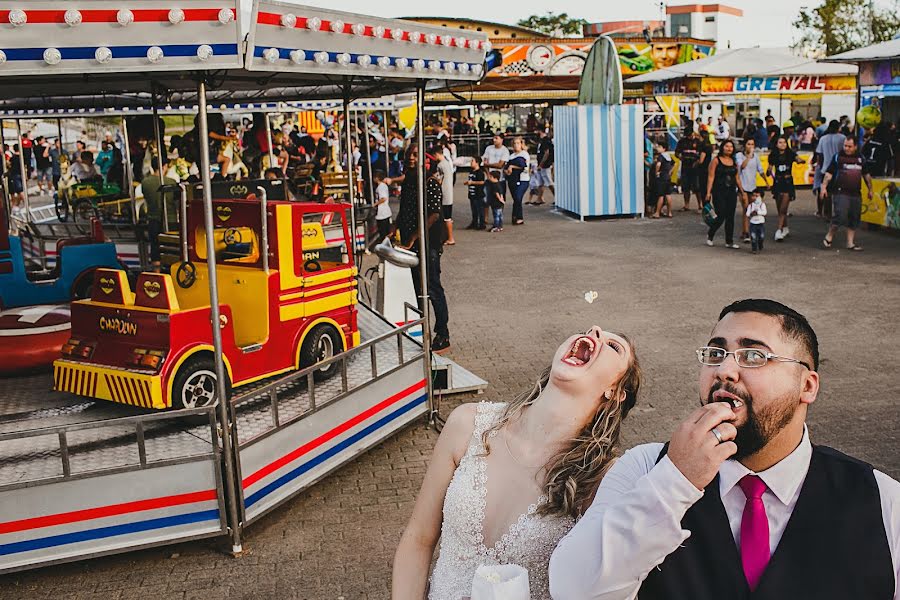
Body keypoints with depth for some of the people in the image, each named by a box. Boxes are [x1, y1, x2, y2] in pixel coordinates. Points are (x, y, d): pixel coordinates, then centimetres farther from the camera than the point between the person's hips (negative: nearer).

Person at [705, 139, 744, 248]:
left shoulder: (734, 162, 11)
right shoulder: (716, 160, -4)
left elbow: (737, 178, 16)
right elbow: (711, 177, -8)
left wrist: (742, 191, 13)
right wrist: (708, 192, -14)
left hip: (732, 192, 5)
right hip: (719, 192, -5)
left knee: (730, 218, 5)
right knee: (721, 216, -7)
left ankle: (729, 241, 12)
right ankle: (710, 235, 17)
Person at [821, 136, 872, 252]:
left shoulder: (861, 159, 14)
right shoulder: (838, 157, 1)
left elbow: (866, 175, 23)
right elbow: (829, 173, -3)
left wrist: (870, 190, 24)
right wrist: (824, 186, -15)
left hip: (856, 194, 5)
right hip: (840, 193, -5)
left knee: (854, 220, 7)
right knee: (840, 216, -15)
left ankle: (850, 243, 14)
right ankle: (829, 237, 4)